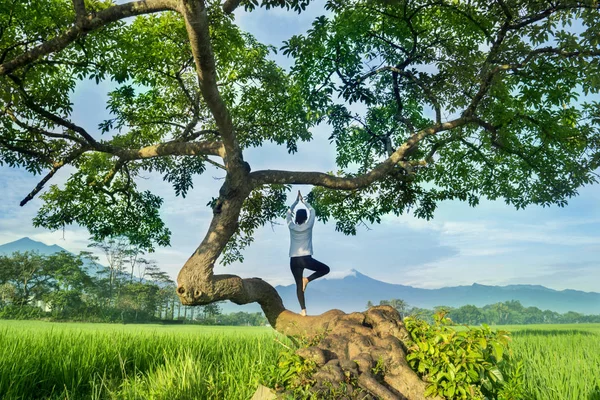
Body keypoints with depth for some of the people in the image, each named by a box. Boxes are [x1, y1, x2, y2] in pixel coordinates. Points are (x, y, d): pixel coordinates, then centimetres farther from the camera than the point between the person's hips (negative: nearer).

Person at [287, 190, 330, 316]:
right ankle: (307, 279, -3)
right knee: (325, 269, 15)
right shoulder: (308, 226, -1)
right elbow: (312, 211, 14)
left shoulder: (292, 227, 2)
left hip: (294, 260, 3)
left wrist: (296, 201, 25)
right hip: (306, 258, -3)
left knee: (299, 285, 8)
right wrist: (303, 201, 24)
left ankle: (303, 310, 2)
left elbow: (289, 212, 19)